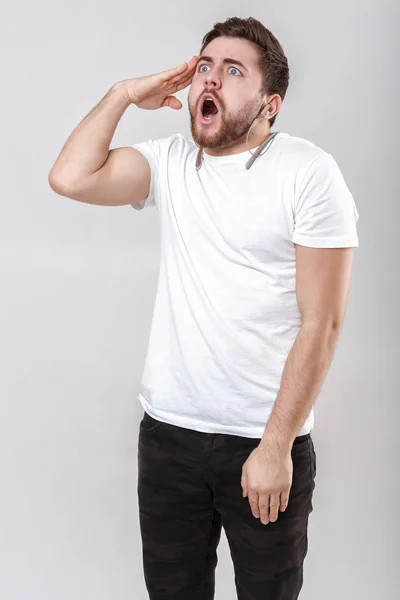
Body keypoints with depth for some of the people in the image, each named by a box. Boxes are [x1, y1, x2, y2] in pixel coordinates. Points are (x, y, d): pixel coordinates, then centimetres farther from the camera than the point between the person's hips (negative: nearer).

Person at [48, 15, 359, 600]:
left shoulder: (308, 173, -9)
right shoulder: (170, 161, 5)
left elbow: (321, 324, -12)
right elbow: (70, 178, -9)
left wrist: (275, 447, -14)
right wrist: (125, 93, -2)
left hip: (266, 442, -4)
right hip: (168, 431, 4)